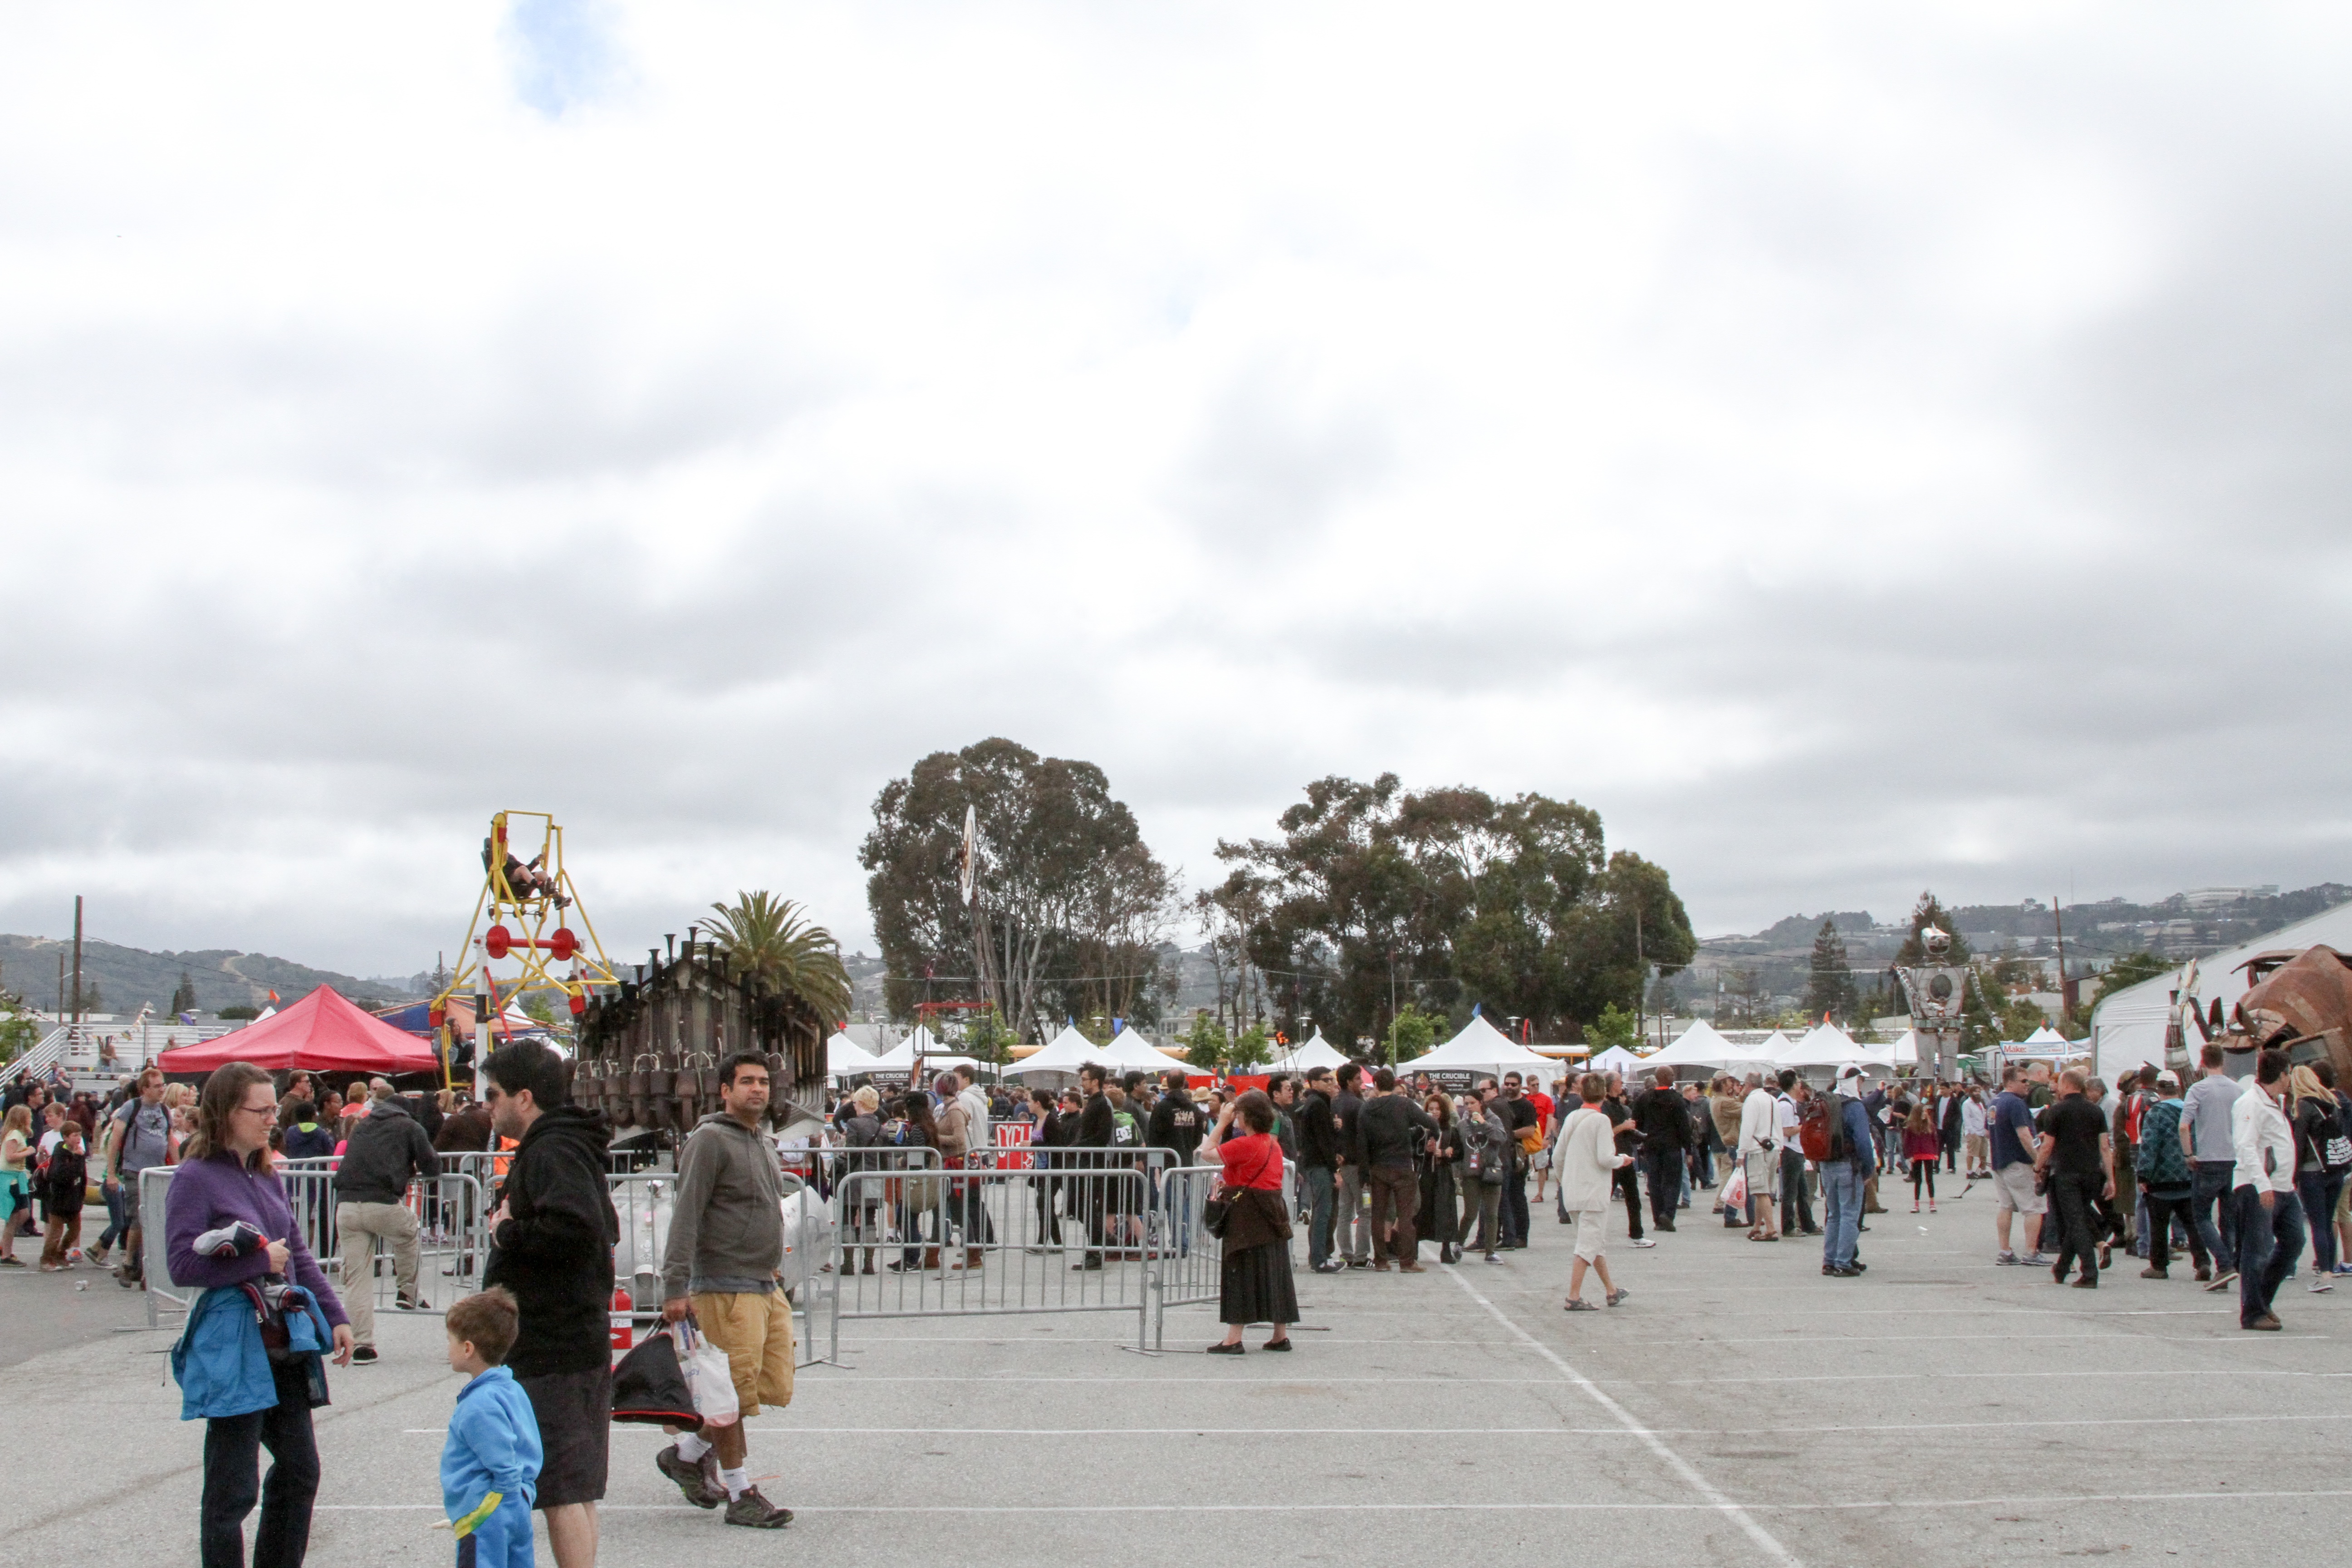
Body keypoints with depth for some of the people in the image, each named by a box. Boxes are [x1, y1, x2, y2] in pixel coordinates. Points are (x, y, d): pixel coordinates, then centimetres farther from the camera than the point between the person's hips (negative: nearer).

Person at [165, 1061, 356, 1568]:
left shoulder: (266, 1177, 12)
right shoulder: (196, 1178, -9)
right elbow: (181, 1264, -16)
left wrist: (335, 1317, 11)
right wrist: (261, 1262, -14)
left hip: (283, 1339, 8)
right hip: (232, 1343, -8)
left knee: (300, 1470, 13)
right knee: (234, 1487, -2)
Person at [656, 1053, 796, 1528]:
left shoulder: (762, 1144, 18)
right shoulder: (710, 1140, -9)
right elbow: (686, 1218, -15)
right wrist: (675, 1287, -20)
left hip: (768, 1288, 9)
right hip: (725, 1287, -9)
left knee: (776, 1388, 6)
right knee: (737, 1392, -4)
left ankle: (689, 1453, 22)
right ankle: (740, 1495, 7)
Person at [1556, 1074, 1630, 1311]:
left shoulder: (1572, 1118, 7)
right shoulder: (1601, 1120, -12)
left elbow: (1557, 1156, 9)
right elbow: (1605, 1159, -19)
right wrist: (1622, 1160, 1)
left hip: (1572, 1191, 7)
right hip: (1594, 1191, -7)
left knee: (1596, 1241, 19)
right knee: (1588, 1245, -3)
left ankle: (1611, 1291, 30)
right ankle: (1574, 1297, -7)